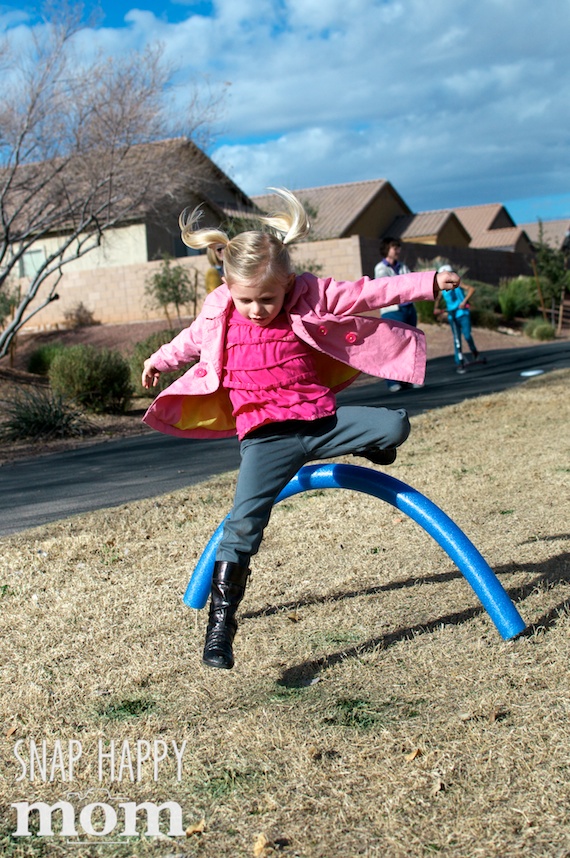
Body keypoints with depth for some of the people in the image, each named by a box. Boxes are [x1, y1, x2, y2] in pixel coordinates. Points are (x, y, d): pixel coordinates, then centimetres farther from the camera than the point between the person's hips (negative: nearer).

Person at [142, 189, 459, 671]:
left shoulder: (312, 297, -2)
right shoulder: (218, 315, 2)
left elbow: (367, 293, 0)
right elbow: (192, 341, 24)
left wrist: (428, 283, -3)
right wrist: (160, 360, 40)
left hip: (320, 418, 2)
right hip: (266, 437, -1)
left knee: (395, 426, -11)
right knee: (244, 522, -14)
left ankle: (359, 446, 26)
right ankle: (221, 622, -8)